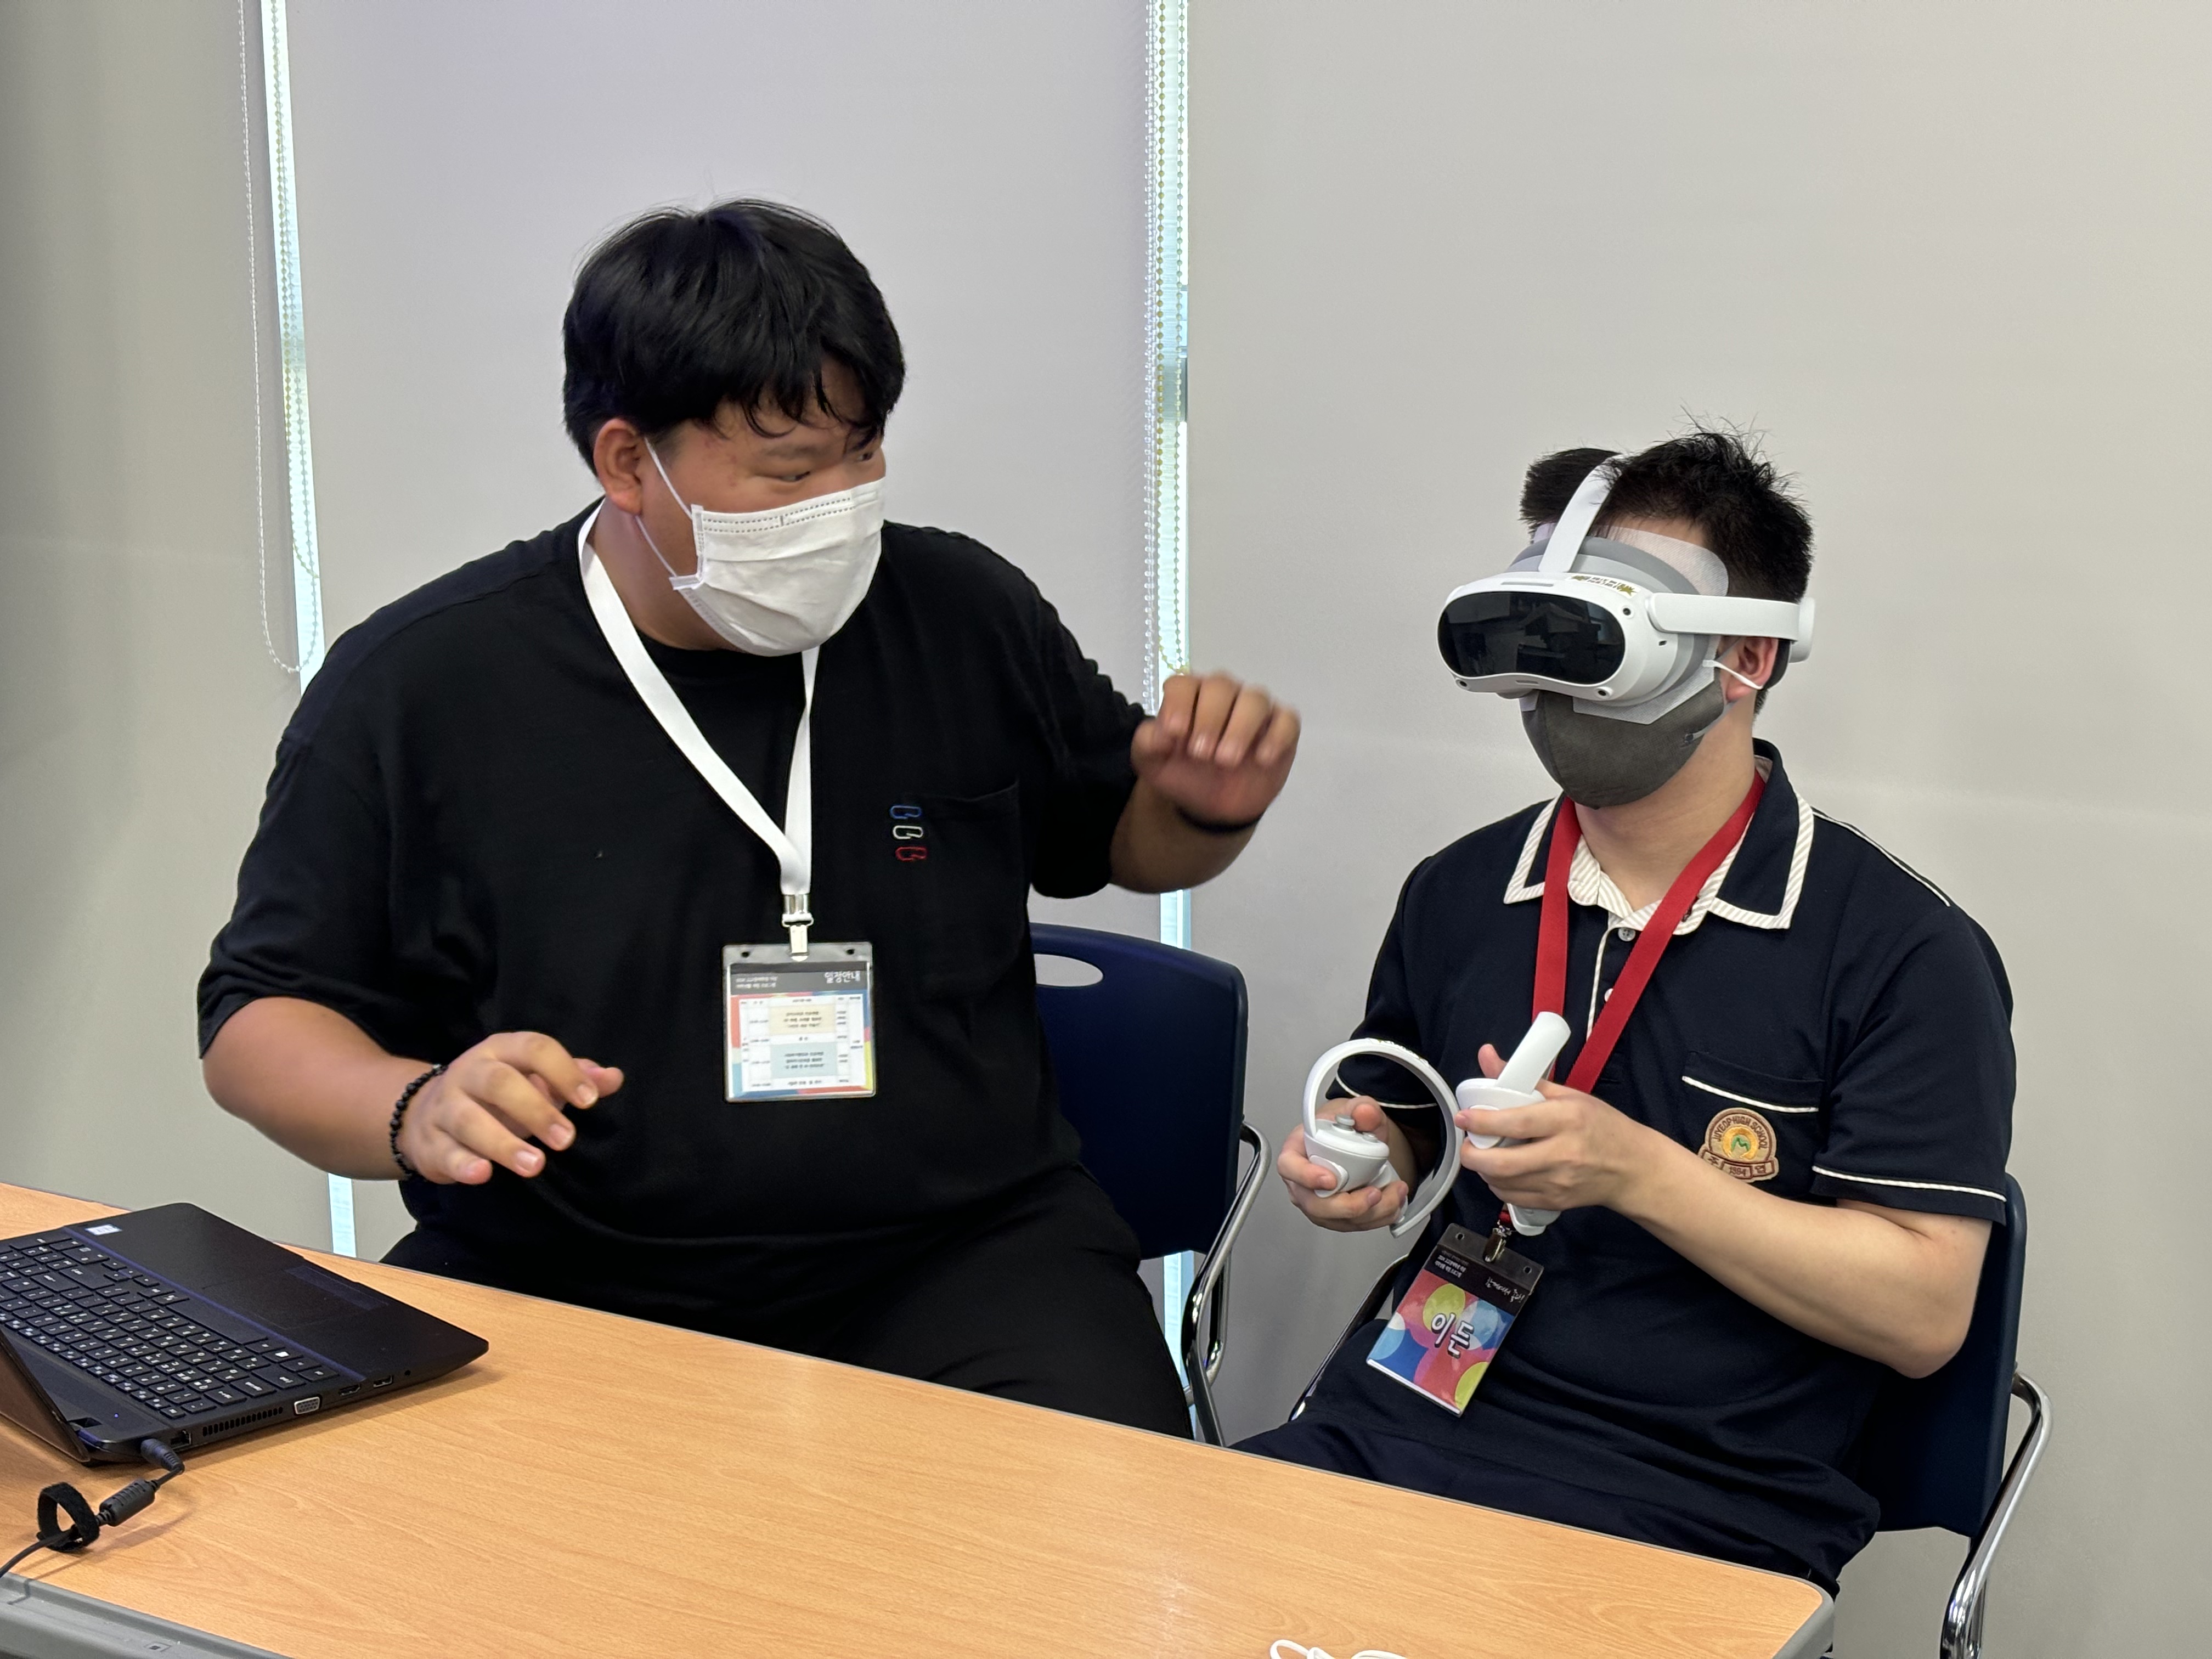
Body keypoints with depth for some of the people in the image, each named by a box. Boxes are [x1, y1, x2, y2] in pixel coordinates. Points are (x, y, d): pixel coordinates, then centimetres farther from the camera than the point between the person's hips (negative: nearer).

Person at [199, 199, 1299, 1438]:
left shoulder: (963, 614, 7)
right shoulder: (418, 687, -2)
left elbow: (1122, 836, 24)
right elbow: (259, 1020, 4)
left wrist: (1207, 812, 0)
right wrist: (418, 1111, -18)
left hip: (959, 1255, 1)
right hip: (560, 1287, 0)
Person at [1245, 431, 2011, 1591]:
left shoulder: (1900, 951, -5)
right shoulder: (1456, 896, 12)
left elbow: (1924, 1311, -9)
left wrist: (1638, 1172, -18)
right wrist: (1361, 1175, 1)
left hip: (1698, 1511, -4)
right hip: (1399, 1421, 5)